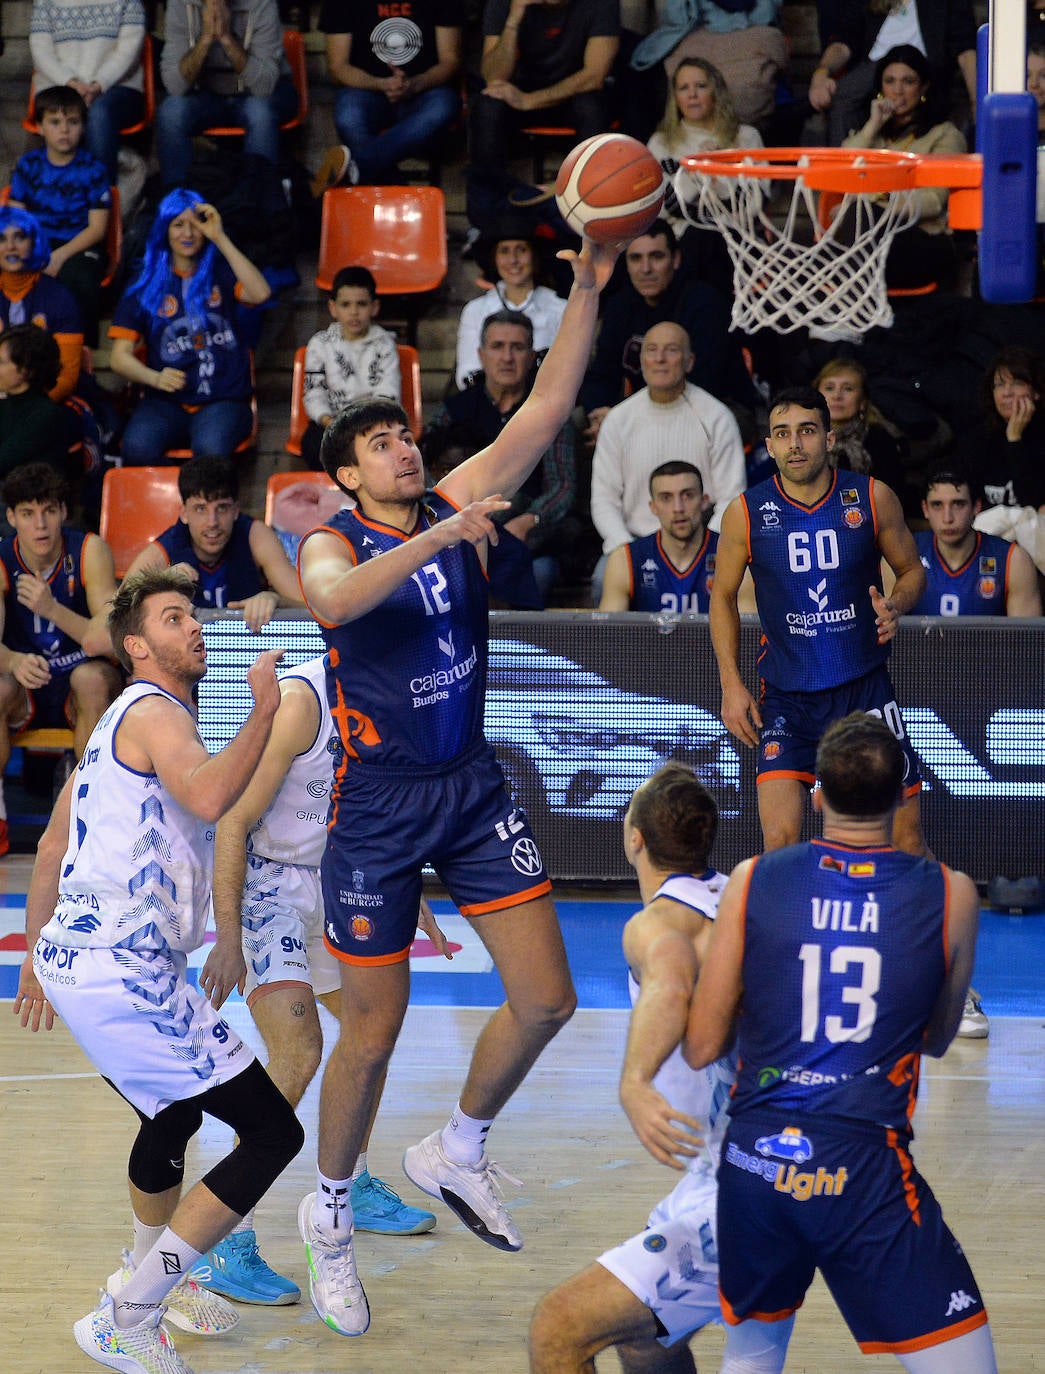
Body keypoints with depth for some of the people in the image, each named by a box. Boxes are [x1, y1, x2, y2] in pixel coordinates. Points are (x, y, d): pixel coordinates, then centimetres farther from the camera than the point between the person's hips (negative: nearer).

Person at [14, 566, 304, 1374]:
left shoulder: (124, 721, 22)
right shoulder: (154, 713, -9)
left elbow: (52, 847, 28)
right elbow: (207, 796, -30)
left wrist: (38, 958, 33)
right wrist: (264, 709, -20)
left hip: (77, 959, 11)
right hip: (122, 970, -11)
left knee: (176, 1112, 35)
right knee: (274, 1133, -10)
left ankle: (152, 1278, 54)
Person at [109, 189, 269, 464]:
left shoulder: (220, 274, 13)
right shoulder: (147, 283, 12)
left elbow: (260, 294, -11)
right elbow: (121, 356, 7)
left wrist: (219, 238, -11)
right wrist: (156, 378, -15)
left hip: (224, 400, -1)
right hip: (166, 401, 1)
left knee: (210, 449, -36)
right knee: (137, 448, -32)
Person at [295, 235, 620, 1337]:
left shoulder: (458, 505, 3)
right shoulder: (332, 544, -10)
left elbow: (544, 412, -5)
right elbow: (336, 599, -35)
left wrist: (586, 294, -15)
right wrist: (439, 539, -43)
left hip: (472, 787, 5)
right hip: (379, 801, -5)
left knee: (546, 999, -1)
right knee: (372, 1033, 2)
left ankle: (456, 1152, 23)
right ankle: (329, 1212, 24)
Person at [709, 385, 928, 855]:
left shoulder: (872, 498, -4)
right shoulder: (746, 512, -5)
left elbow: (912, 570, 11)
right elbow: (723, 596, 9)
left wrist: (895, 606, -13)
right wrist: (731, 685, 1)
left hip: (864, 688, 1)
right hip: (785, 697, -1)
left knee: (905, 834, 4)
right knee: (779, 841, -13)